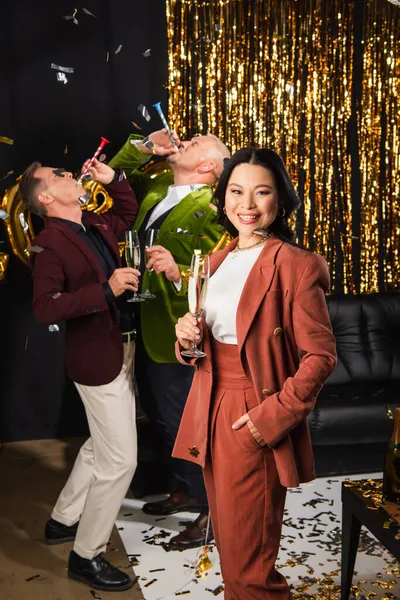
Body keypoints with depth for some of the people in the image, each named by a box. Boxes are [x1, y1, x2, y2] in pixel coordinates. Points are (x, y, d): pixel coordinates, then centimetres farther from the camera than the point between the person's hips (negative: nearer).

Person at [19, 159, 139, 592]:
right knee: (119, 460, -5)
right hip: (97, 358, -9)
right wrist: (106, 288, -31)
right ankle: (86, 556, 12)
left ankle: (63, 520, 41)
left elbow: (128, 214, 29)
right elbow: (45, 308, -26)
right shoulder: (49, 244, -16)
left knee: (101, 447, 23)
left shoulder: (94, 225, 9)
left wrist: (114, 179, 13)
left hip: (120, 349, 9)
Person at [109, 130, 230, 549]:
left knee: (180, 421, 3)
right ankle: (184, 490, 42)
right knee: (158, 414, 22)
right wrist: (144, 144, 3)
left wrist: (178, 273, -40)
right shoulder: (157, 186, 6)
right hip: (145, 326, 9)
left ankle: (212, 508, 24)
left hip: (174, 333, -9)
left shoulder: (210, 211, -19)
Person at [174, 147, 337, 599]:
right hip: (211, 413, 7)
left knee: (248, 562, 2)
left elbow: (320, 356, -13)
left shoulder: (296, 266, -12)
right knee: (228, 545, 18)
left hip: (257, 425, -7)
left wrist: (274, 417, -19)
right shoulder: (217, 261, 11)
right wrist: (187, 335, -4)